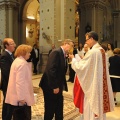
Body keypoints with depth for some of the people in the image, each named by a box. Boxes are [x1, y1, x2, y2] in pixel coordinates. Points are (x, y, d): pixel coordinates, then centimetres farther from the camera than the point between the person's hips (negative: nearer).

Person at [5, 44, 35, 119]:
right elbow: (20, 81, -25)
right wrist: (21, 97, -25)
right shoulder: (22, 63, -18)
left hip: (15, 95, 10)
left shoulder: (17, 61, 15)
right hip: (21, 97, -10)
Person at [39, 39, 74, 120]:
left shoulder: (63, 55, 12)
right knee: (50, 111, 4)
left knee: (59, 111, 15)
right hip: (51, 87, -9)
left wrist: (61, 86, 6)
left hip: (58, 87, 9)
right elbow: (51, 70, -24)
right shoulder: (56, 52, -16)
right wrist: (55, 86, -24)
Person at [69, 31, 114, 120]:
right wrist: (81, 60, 14)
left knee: (91, 109, 4)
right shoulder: (101, 50, 7)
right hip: (100, 84, 9)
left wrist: (73, 59, -1)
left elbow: (80, 67, -17)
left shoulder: (92, 52, -20)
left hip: (93, 84, -9)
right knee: (99, 107, 18)